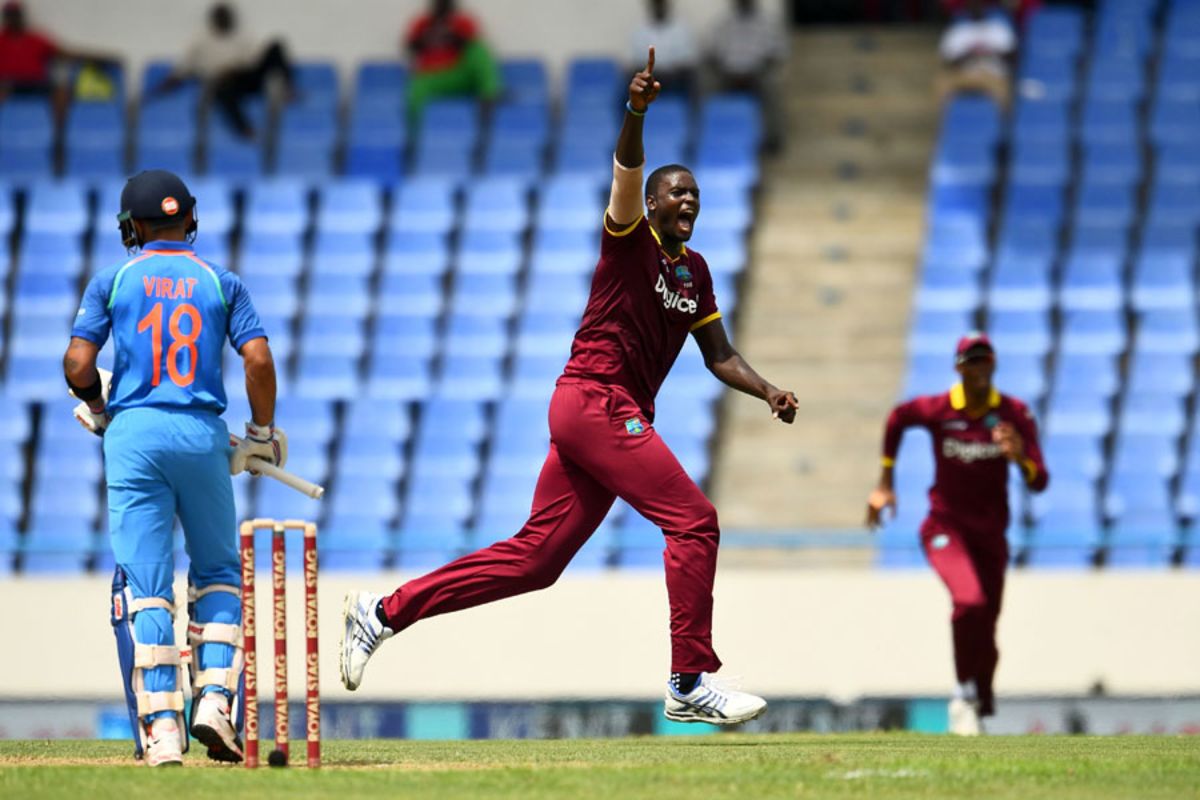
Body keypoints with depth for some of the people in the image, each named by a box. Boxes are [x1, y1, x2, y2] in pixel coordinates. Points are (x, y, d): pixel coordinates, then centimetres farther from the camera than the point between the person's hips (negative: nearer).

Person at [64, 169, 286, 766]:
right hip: (203, 435, 1)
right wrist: (262, 435, 10)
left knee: (143, 584, 0)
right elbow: (258, 359, -2)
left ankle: (161, 727, -8)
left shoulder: (112, 282, 6)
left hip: (134, 432, -1)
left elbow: (77, 367, -2)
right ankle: (213, 699, 0)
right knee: (218, 572, 17)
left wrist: (96, 405, 19)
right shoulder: (221, 284, 9)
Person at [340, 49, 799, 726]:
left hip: (626, 414, 8)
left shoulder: (694, 270, 19)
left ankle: (383, 612, 10)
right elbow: (627, 175, -23)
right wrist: (636, 115, -42)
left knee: (535, 557, 6)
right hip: (595, 400, -8)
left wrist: (768, 392, 2)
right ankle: (693, 681, -11)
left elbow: (719, 355, 20)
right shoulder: (630, 238, -4)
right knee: (694, 519, -14)